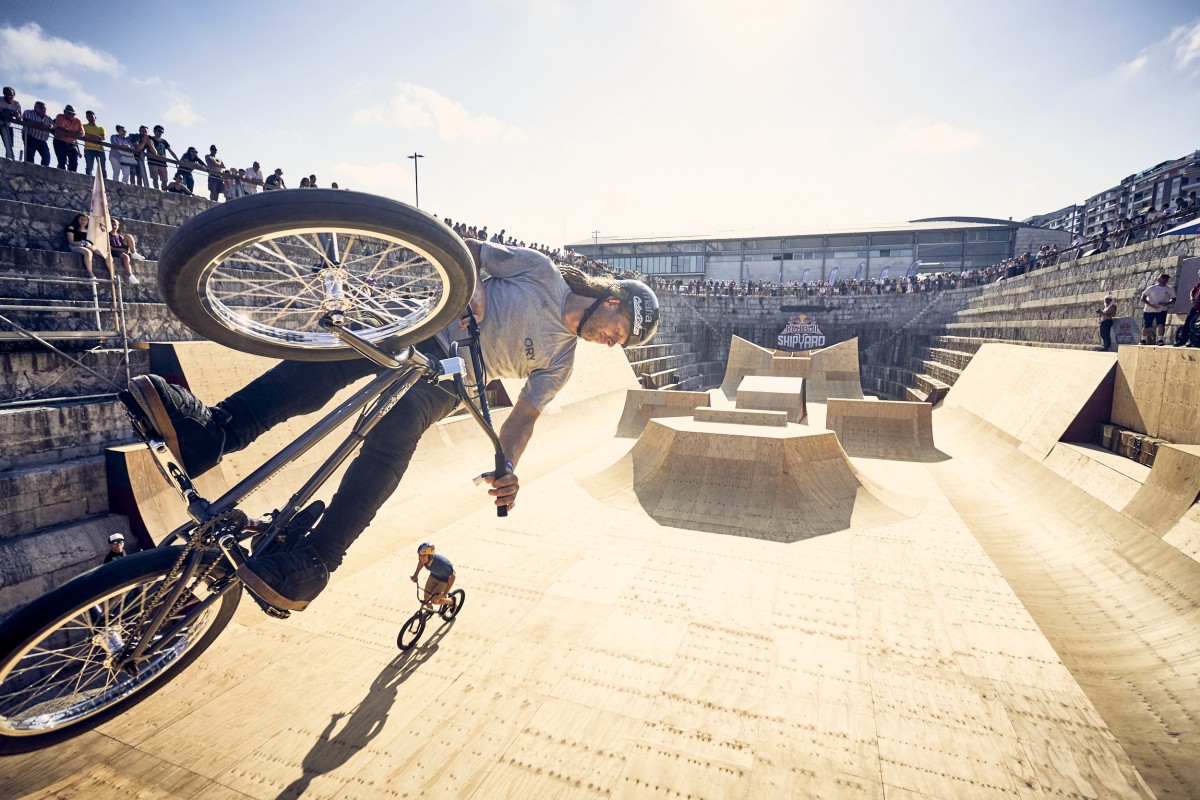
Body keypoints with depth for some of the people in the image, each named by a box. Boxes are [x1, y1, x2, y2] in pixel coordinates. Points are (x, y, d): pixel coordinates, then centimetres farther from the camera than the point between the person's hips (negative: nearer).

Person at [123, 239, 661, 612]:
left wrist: (507, 469, -15)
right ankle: (211, 430, -27)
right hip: (426, 331, 2)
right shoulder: (541, 270, 4)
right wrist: (470, 286, -14)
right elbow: (462, 248, 7)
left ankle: (313, 563, -23)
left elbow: (524, 415, 2)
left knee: (391, 438, -28)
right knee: (325, 360, -25)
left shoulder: (559, 361, 7)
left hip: (446, 383, -1)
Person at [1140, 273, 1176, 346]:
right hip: (1149, 310, -1)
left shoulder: (1170, 290, 2)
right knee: (1146, 326, 7)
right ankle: (1143, 340, 22)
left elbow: (1173, 299, 13)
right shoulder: (1151, 288, -5)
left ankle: (1160, 339, -17)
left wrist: (1167, 303, -8)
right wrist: (1150, 305, -17)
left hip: (1162, 310, 1)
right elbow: (1143, 298, -5)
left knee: (1161, 324, -17)